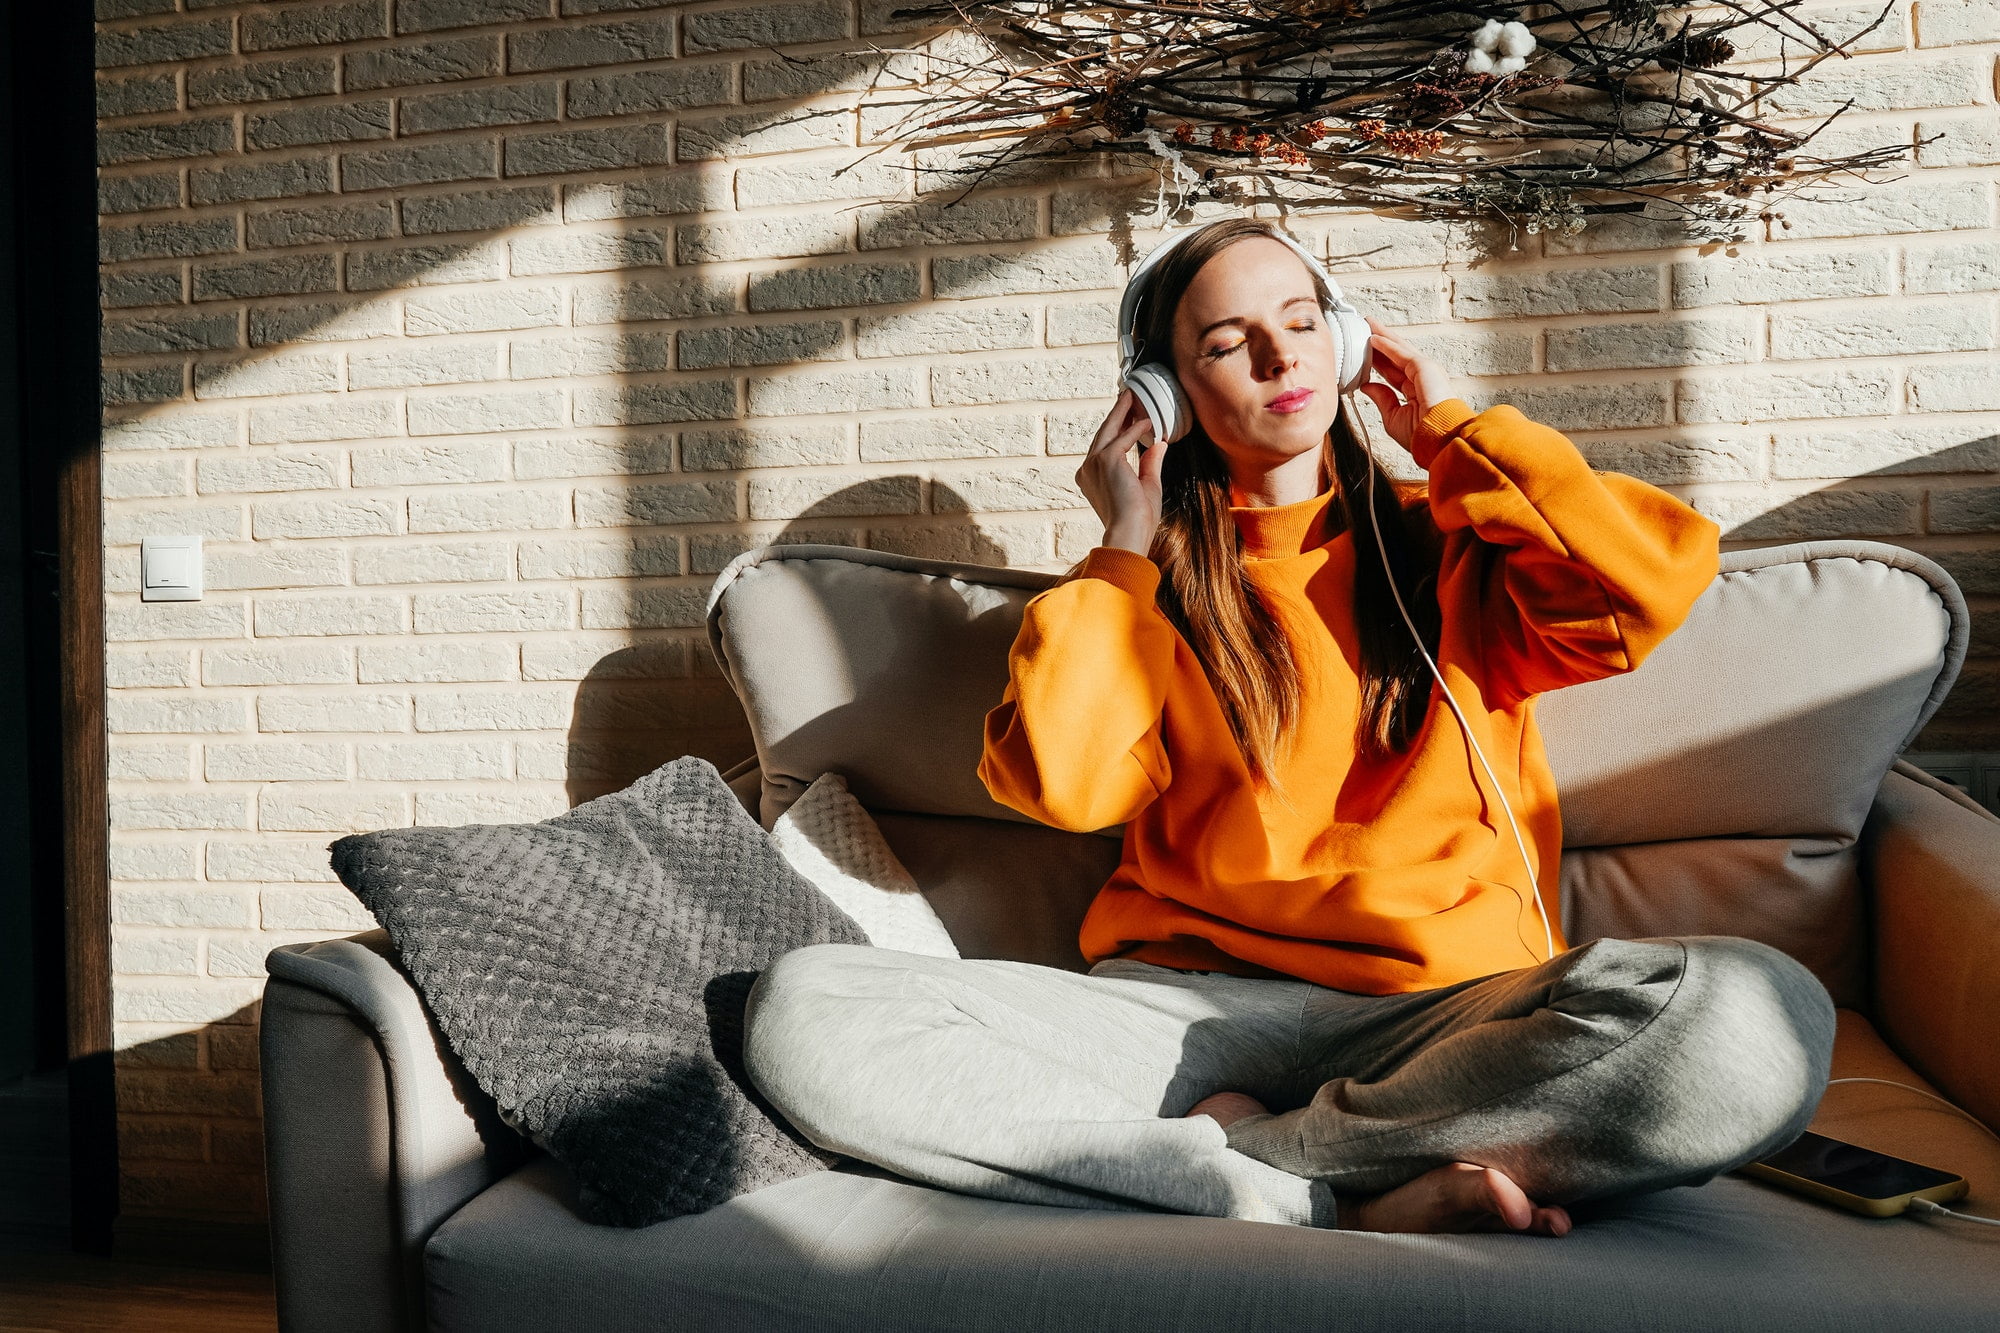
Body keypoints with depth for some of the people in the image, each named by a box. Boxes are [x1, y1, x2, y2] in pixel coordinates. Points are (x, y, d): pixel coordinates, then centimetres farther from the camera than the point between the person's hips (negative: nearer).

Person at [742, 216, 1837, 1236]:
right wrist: (1123, 552, 5)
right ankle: (1339, 1203, -22)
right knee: (800, 1010, -23)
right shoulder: (1145, 587, 15)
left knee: (1759, 1016, -32)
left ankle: (1234, 1147, -17)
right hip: (1191, 1002, 1)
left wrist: (1454, 427, 6)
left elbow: (1660, 579, -5)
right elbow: (1060, 781, -3)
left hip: (1446, 1006, 0)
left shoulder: (1446, 543, 16)